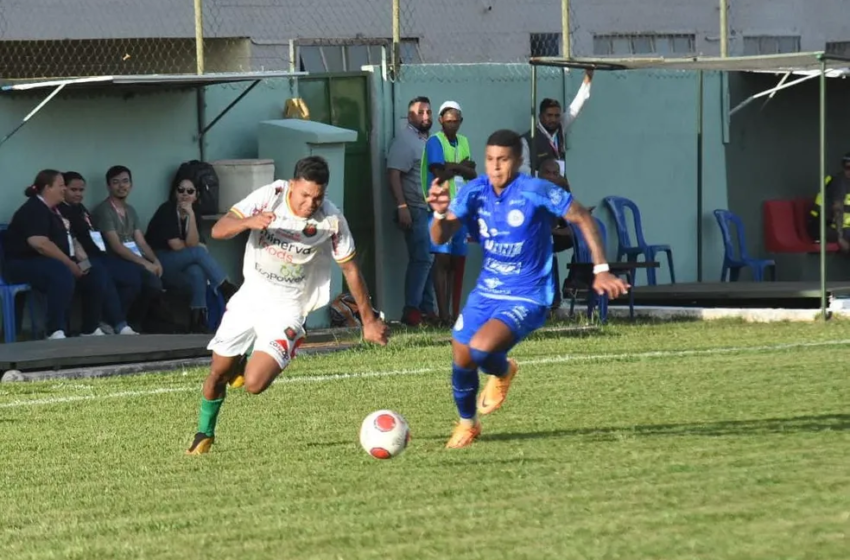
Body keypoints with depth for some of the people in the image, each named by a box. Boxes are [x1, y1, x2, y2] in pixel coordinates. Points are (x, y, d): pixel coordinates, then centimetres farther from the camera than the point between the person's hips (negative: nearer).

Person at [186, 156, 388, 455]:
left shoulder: (332, 220, -17)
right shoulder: (269, 197, -15)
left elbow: (350, 269, -4)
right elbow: (218, 230, -19)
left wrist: (369, 321, 1)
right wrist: (249, 222, -40)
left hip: (287, 309, -2)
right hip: (250, 296, 2)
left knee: (254, 385, -18)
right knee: (218, 374, 7)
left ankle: (253, 365, 21)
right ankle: (204, 434, 37)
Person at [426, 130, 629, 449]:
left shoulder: (535, 192, -20)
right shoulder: (474, 191, -6)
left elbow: (582, 219, -10)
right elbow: (440, 238, -11)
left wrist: (601, 270, -13)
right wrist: (441, 213, -33)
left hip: (526, 298, -5)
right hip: (486, 293, 5)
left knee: (481, 348, -27)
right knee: (461, 361, 9)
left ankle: (503, 372, 11)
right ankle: (467, 424, 39)